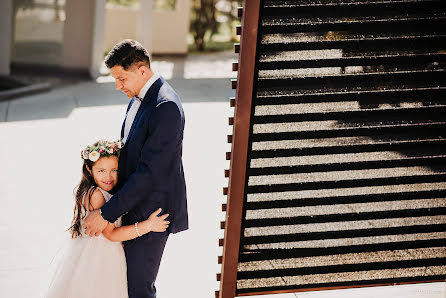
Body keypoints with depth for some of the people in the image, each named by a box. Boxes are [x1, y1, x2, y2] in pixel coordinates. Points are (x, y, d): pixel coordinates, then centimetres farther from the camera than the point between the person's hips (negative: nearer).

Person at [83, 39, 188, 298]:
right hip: (133, 206, 10)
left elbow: (149, 171, -26)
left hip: (152, 210, -10)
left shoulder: (166, 107, -24)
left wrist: (106, 214, -23)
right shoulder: (139, 97, 8)